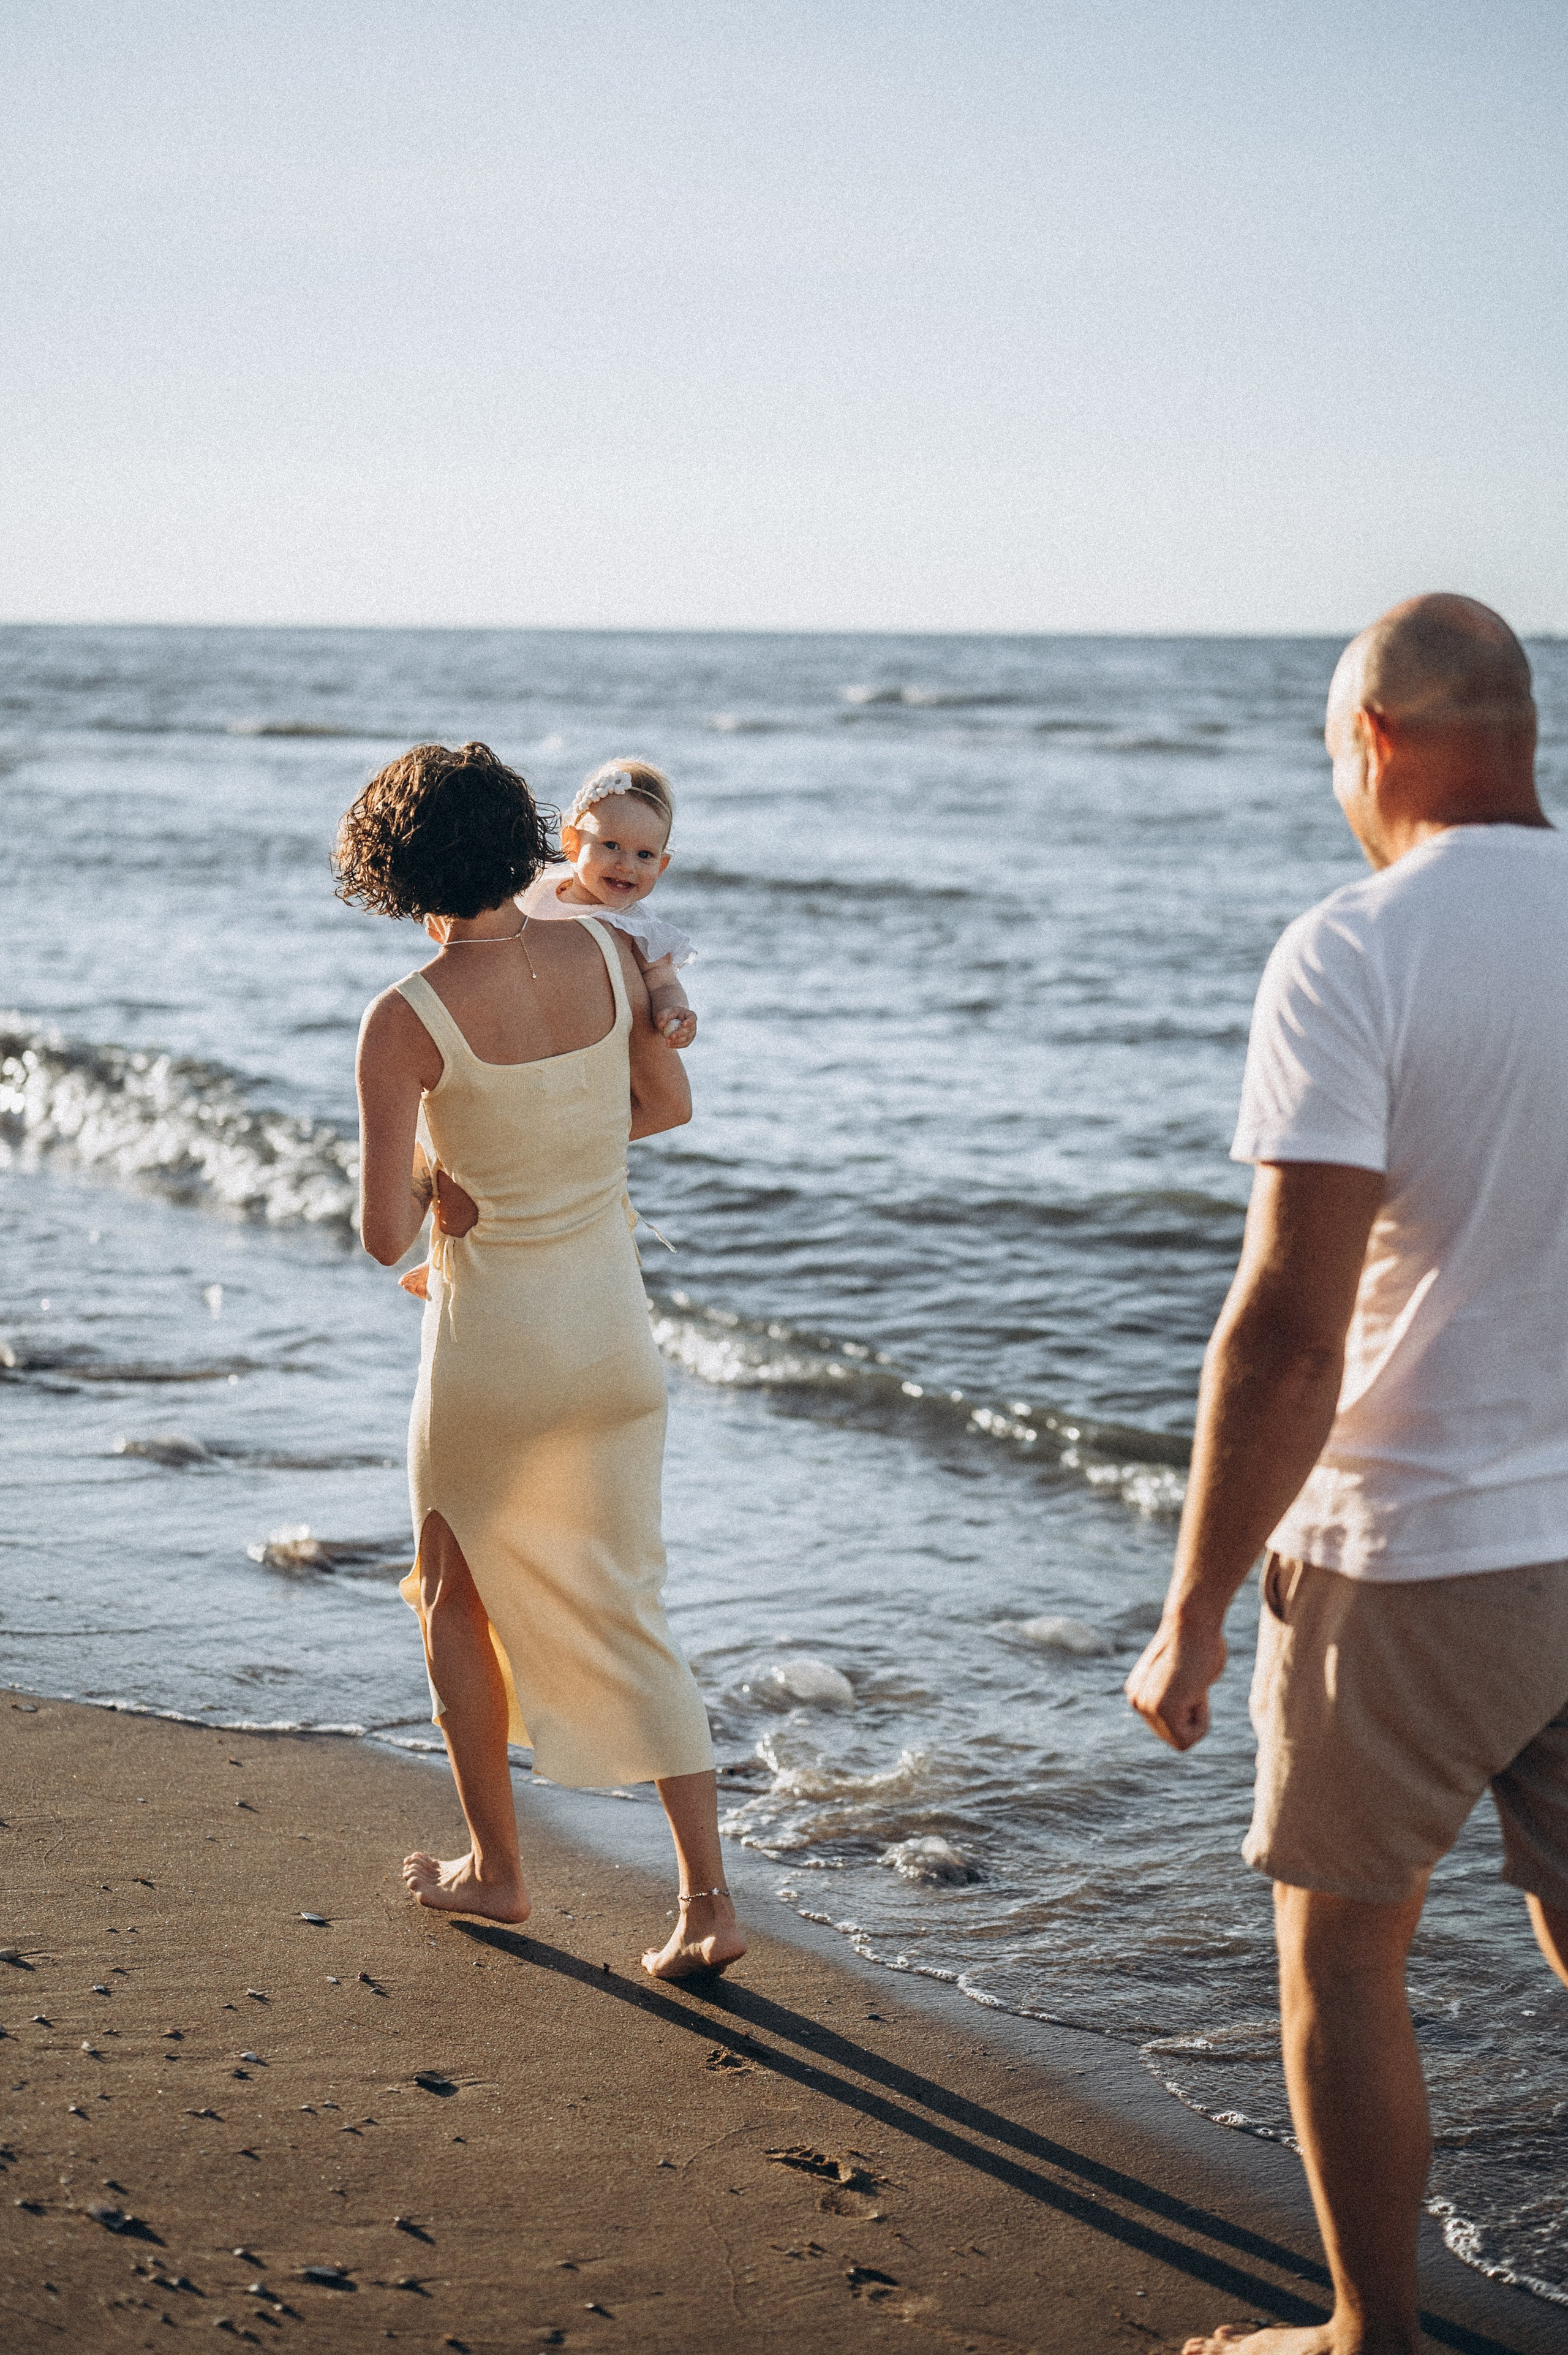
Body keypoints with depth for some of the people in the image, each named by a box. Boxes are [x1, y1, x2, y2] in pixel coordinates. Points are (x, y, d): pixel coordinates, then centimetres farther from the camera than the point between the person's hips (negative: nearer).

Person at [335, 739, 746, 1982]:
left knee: (457, 1596, 21)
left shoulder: (406, 1019, -18)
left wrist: (426, 1179, 3)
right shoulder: (609, 954, -5)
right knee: (624, 1611, 13)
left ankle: (495, 1866, 32)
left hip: (491, 1343, -4)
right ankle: (709, 1898, 5)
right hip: (615, 1331, 4)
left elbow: (384, 1236, -19)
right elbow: (669, 1103, 13)